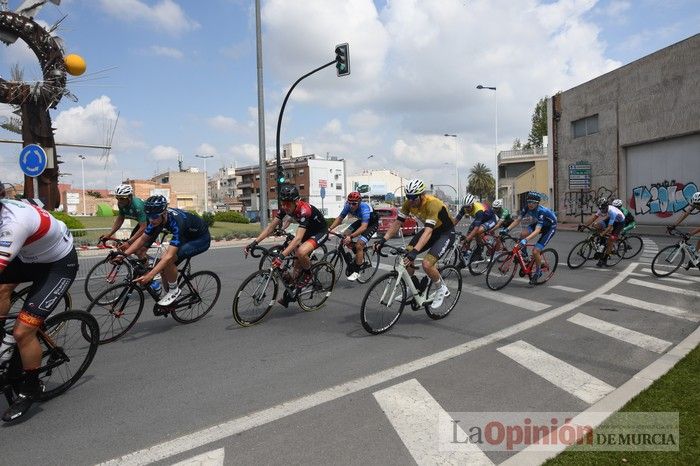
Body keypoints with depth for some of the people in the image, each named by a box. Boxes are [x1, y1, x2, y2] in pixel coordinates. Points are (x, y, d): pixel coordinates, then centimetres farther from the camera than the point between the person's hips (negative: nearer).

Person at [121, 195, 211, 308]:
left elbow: (169, 256, -41)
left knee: (168, 261, -27)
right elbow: (142, 239, -4)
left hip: (201, 239, -8)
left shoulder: (176, 222, -37)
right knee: (162, 263, -4)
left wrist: (149, 276, -46)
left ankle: (174, 290, -4)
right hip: (187, 237, 8)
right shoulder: (157, 218, -15)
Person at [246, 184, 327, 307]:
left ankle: (308, 274, -5)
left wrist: (282, 255, -53)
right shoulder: (285, 208, -13)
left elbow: (298, 238, -44)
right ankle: (288, 295, 19)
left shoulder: (304, 210, -35)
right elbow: (271, 227, -10)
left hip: (320, 232, -7)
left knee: (301, 252, -34)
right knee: (297, 265, 4)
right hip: (308, 231, 7)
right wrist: (254, 243, -21)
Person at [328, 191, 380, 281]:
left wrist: (351, 237, -54)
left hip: (372, 224, -7)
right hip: (361, 221, 7)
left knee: (359, 245, -22)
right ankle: (360, 256, 10)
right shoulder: (348, 206, -19)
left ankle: (356, 272, -8)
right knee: (345, 235, -9)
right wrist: (330, 228, -23)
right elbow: (339, 218, -9)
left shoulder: (364, 208, -37)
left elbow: (364, 227, -45)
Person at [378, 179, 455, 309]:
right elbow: (397, 223, -10)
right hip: (430, 230, 7)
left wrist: (415, 251, -54)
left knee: (426, 264, -24)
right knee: (406, 255, -8)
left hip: (446, 233, -7)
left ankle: (442, 289, 5)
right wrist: (383, 239, -22)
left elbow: (428, 232, -43)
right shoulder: (409, 203, -14)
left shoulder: (432, 204, -34)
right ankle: (414, 288, 13)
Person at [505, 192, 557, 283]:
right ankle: (523, 255, 0)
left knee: (535, 251, -18)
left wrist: (526, 240, -55)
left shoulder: (541, 211, -36)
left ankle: (538, 272, 8)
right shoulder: (526, 208, -18)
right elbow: (517, 220, -14)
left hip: (549, 227, -6)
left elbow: (537, 230, -44)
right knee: (523, 234, -24)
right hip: (537, 223, 6)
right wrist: (507, 229, -27)